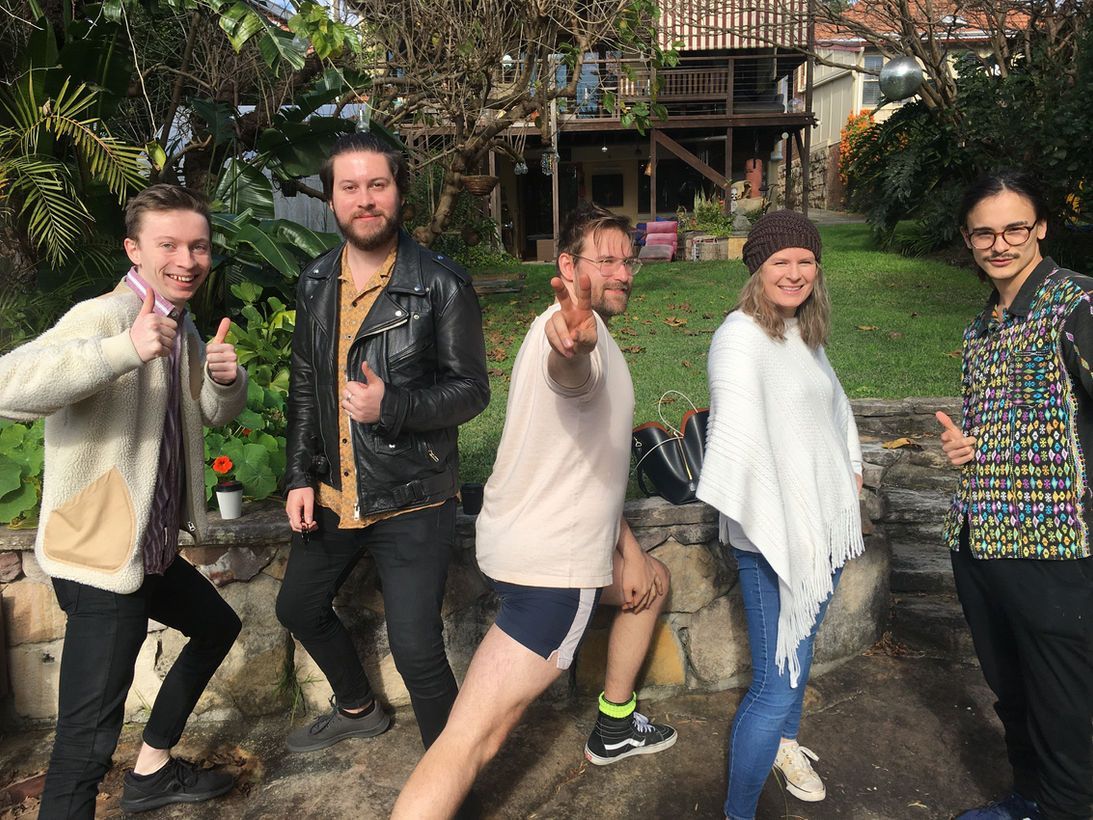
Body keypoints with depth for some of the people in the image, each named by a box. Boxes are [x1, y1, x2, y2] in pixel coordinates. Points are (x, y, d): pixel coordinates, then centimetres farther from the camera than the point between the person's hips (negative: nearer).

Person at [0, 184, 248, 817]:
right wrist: (124, 350, -45)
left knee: (217, 627, 27)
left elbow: (215, 413, 17)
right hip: (100, 557, -10)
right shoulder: (104, 317, -20)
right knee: (89, 737, -8)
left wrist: (226, 377, -5)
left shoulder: (182, 326, 9)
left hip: (152, 550, 10)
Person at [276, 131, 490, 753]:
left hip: (410, 501, -7)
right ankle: (358, 708, 51)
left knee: (417, 652, -6)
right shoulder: (316, 283, 4)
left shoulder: (442, 285, -14)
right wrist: (300, 476, 4)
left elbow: (471, 390, -13)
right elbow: (305, 386, 10)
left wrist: (392, 406, -28)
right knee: (300, 608, 24)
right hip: (332, 493, 7)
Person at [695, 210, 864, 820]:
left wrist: (850, 472, 21)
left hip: (827, 524, 9)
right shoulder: (741, 337, -18)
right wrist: (776, 531, -36)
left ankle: (785, 743, 50)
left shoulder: (805, 332, 10)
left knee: (801, 649, 25)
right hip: (776, 536, -9)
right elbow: (740, 436, -31)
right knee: (778, 683, -5)